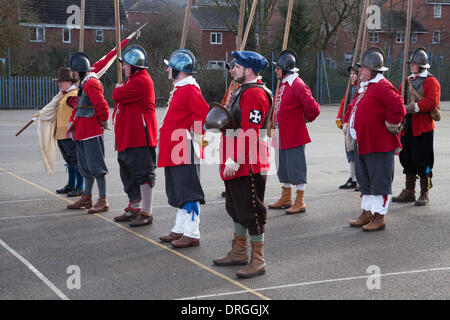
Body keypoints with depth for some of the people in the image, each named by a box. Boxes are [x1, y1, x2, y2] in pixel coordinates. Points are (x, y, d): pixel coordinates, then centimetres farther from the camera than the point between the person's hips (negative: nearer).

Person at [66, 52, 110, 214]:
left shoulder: (91, 83, -16)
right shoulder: (83, 83, 16)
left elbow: (102, 106, -24)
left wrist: (102, 122, -10)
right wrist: (72, 124, 13)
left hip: (92, 132, -10)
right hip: (83, 131, 10)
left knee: (95, 166, -7)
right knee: (86, 166, 16)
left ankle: (103, 201, -2)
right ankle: (86, 198, 26)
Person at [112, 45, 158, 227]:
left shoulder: (141, 81, -15)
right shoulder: (133, 80, 20)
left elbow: (118, 96, -19)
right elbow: (120, 98, 24)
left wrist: (118, 89, 2)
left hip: (140, 138, -11)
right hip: (128, 137, 11)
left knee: (143, 174, -7)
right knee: (128, 172, 17)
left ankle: (146, 213, -4)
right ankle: (134, 208, 28)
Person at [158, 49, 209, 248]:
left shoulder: (190, 90, -15)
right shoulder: (179, 89, 17)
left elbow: (205, 116, -22)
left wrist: (193, 135, -15)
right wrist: (166, 134, 19)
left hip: (185, 150, -10)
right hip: (174, 152, 10)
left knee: (188, 193, -5)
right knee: (179, 192, 16)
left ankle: (192, 235, 0)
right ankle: (180, 230, 25)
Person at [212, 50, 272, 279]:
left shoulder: (254, 94, -17)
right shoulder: (243, 91, 16)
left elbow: (249, 133, -25)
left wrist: (235, 161, -26)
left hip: (248, 165, -11)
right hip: (237, 165, 11)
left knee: (251, 212, -4)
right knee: (237, 209, 18)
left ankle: (258, 261, 4)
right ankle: (239, 253, 30)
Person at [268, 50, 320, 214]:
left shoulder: (298, 85, -17)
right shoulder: (283, 84, 12)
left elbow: (314, 109, -21)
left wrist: (305, 119, -5)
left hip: (294, 136, -10)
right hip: (282, 136, 10)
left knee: (296, 168, -2)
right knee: (284, 168, 18)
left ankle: (300, 202, 5)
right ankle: (286, 199, 30)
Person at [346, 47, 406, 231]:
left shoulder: (382, 87, -15)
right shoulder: (364, 87, 16)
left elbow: (398, 108, -24)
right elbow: (354, 107, 31)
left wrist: (389, 126, -14)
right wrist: (348, 121, 20)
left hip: (379, 146, -10)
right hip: (362, 144, 10)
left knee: (379, 181, -2)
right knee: (364, 180, 16)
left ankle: (379, 218, 5)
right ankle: (367, 214, 27)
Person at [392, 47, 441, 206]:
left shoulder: (431, 81, -6)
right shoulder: (408, 81, 18)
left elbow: (432, 102, -19)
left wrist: (412, 107, -23)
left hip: (423, 128, -7)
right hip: (407, 127, 7)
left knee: (422, 161, -3)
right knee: (407, 159, 11)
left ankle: (424, 194, 7)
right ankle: (409, 192, 21)